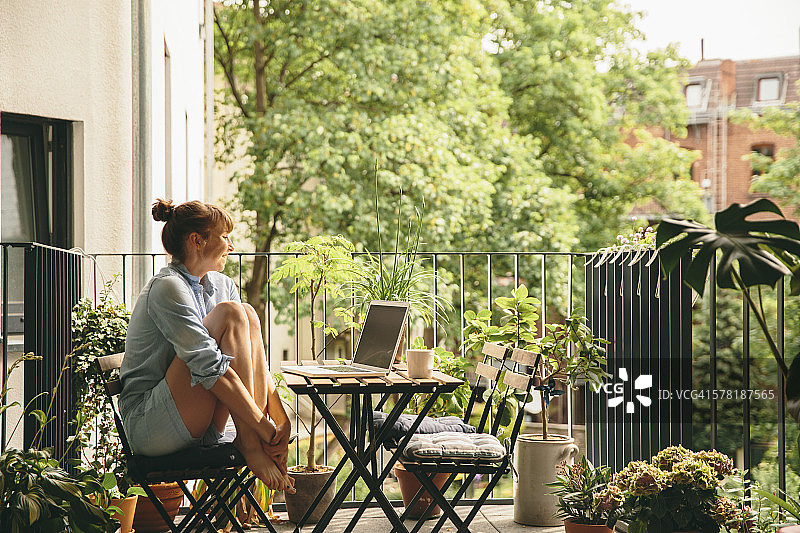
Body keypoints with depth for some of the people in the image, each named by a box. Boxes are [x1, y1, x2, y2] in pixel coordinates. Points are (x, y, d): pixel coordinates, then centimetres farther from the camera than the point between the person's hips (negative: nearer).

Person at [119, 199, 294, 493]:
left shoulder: (223, 285, 11)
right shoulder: (167, 288, -15)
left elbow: (254, 358, 5)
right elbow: (210, 367, -23)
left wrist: (282, 421, -9)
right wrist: (266, 430, -25)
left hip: (197, 429, 8)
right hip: (148, 427, -8)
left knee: (249, 316, -9)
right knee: (231, 314, -19)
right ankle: (249, 444, -21)